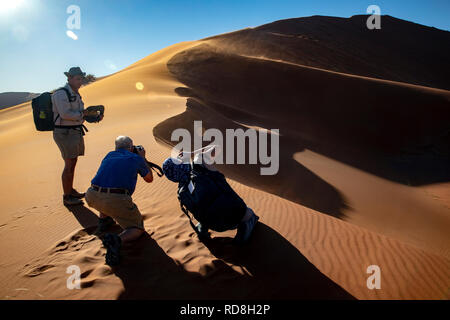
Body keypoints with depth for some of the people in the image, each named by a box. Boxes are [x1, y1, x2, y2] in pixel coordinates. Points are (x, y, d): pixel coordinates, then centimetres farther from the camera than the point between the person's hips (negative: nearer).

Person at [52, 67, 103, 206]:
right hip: (65, 133, -9)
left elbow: (79, 114, 16)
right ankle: (67, 197, 6)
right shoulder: (61, 93, -14)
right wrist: (85, 113, -17)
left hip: (75, 132, 9)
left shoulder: (75, 94, 15)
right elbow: (65, 114, -23)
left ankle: (70, 191, 28)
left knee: (72, 163, 15)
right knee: (69, 165, -5)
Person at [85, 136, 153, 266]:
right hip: (117, 200, -5)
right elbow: (149, 179, 30)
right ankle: (117, 240, -18)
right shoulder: (136, 158, 14)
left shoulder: (109, 155, 23)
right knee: (137, 228, 13)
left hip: (92, 197, 5)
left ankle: (103, 220, 31)